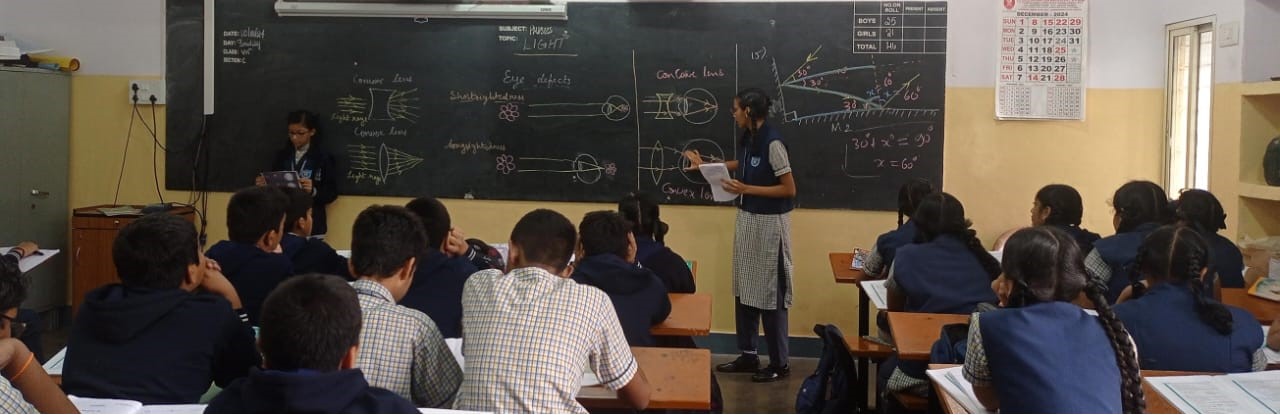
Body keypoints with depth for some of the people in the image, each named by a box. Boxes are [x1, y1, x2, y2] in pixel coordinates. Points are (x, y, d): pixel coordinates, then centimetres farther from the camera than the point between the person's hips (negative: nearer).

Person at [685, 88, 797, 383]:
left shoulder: (772, 142, -20)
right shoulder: (749, 137, 5)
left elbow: (789, 189, -19)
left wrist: (746, 189, -20)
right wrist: (705, 166, 25)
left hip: (769, 224, -9)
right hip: (747, 219, 9)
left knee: (770, 293, 0)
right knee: (745, 291, 14)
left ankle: (779, 363, 12)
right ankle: (748, 355, 26)